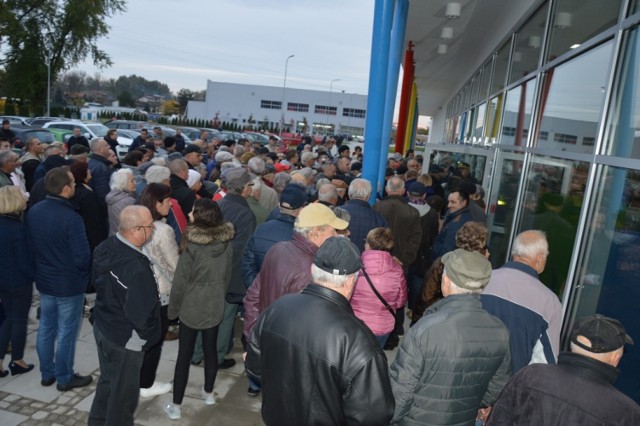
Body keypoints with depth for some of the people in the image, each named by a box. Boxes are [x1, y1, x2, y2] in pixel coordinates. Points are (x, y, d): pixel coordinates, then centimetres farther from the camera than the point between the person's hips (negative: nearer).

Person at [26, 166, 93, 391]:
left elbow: (30, 245, 8)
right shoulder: (71, 218, -27)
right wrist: (85, 273, -2)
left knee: (46, 328, 19)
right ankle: (64, 378, 22)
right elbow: (82, 258, -23)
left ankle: (47, 373, 34)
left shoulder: (33, 211, -4)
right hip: (69, 283, -7)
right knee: (66, 332, 8)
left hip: (44, 280, 7)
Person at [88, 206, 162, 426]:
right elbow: (140, 314, -30)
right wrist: (146, 335, -9)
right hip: (125, 339, -9)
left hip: (101, 325, 9)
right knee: (124, 392, 15)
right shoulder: (136, 268, -36)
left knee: (107, 380, 30)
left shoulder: (106, 246, -9)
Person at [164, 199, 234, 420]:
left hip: (191, 306, -4)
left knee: (184, 355, 7)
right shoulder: (226, 242, -7)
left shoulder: (192, 245, -21)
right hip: (215, 305, 4)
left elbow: (181, 280, -13)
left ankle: (176, 406, 18)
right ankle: (209, 393, 36)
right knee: (211, 349, 19)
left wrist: (173, 309, 0)